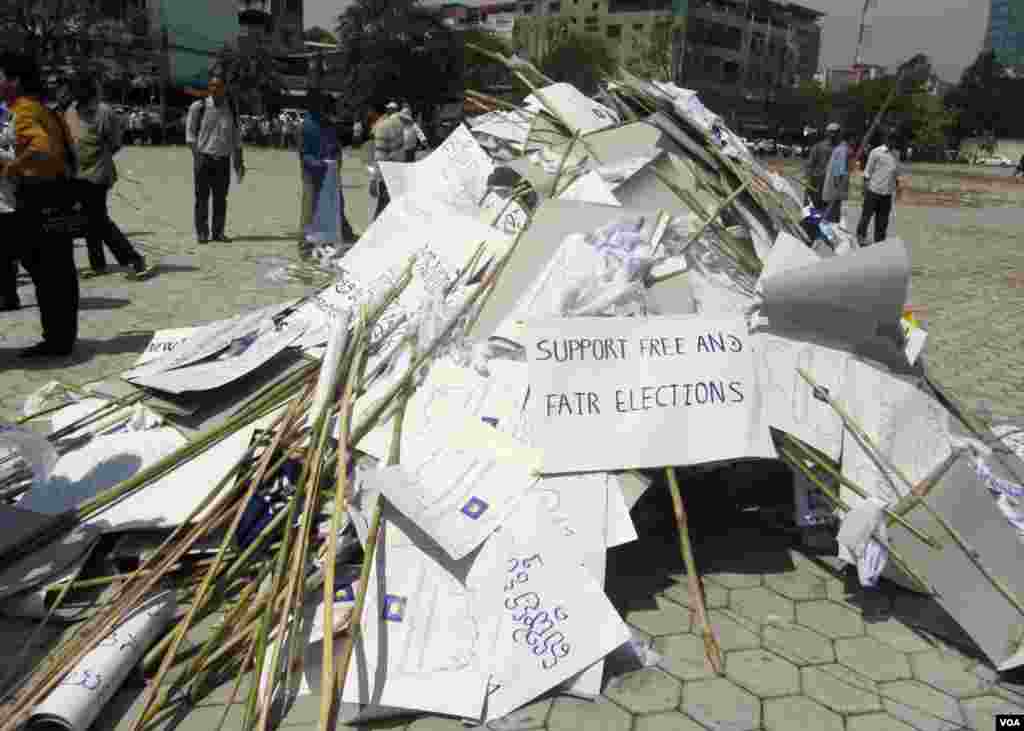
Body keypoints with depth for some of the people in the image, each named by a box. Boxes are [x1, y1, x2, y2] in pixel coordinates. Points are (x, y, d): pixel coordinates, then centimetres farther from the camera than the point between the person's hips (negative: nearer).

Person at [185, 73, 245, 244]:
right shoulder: (199, 106, -1)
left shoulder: (231, 108, 8)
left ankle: (218, 232, 12)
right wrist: (197, 154, -6)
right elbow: (190, 131, 4)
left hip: (223, 159, 2)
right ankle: (202, 233, 5)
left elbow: (236, 137, 13)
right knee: (202, 197, -1)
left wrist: (239, 161, 11)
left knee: (221, 198, 4)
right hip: (204, 158, -2)